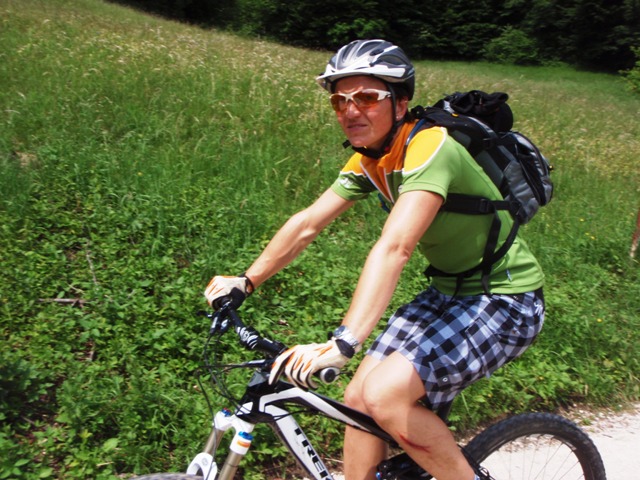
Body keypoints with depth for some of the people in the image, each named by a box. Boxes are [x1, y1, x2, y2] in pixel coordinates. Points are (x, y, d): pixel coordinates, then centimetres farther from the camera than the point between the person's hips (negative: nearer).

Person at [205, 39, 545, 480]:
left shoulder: (429, 147, -26)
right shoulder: (369, 160, 1)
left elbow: (394, 248, -38)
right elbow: (307, 223, 4)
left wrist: (343, 344, -45)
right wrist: (246, 282, 0)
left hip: (506, 300, -8)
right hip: (449, 293, 8)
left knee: (383, 394, -22)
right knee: (358, 399, 1)